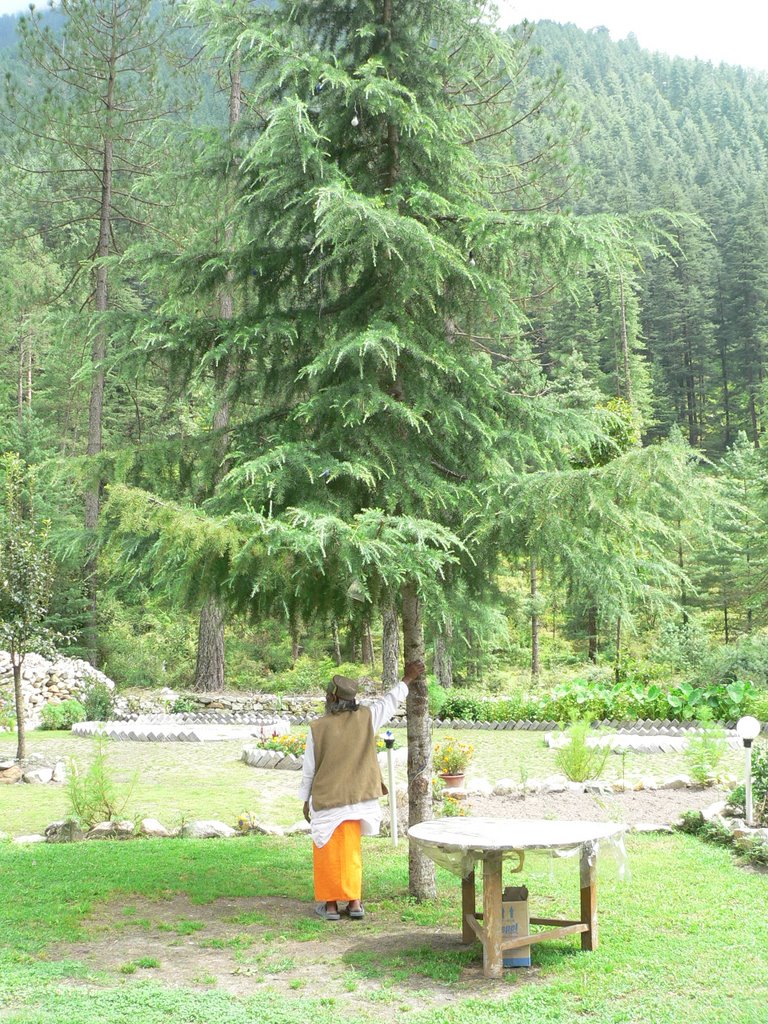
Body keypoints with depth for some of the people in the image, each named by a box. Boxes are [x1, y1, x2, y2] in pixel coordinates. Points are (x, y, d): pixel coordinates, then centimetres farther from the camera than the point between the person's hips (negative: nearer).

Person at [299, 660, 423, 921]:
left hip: (326, 801, -3)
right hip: (355, 798, 3)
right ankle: (354, 902, 16)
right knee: (350, 850, 15)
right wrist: (407, 679, 24)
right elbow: (390, 702, 9)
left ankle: (330, 904, 14)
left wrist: (306, 800, 8)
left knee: (327, 852, 10)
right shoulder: (365, 718, -9)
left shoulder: (318, 728, -15)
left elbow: (309, 769, -6)